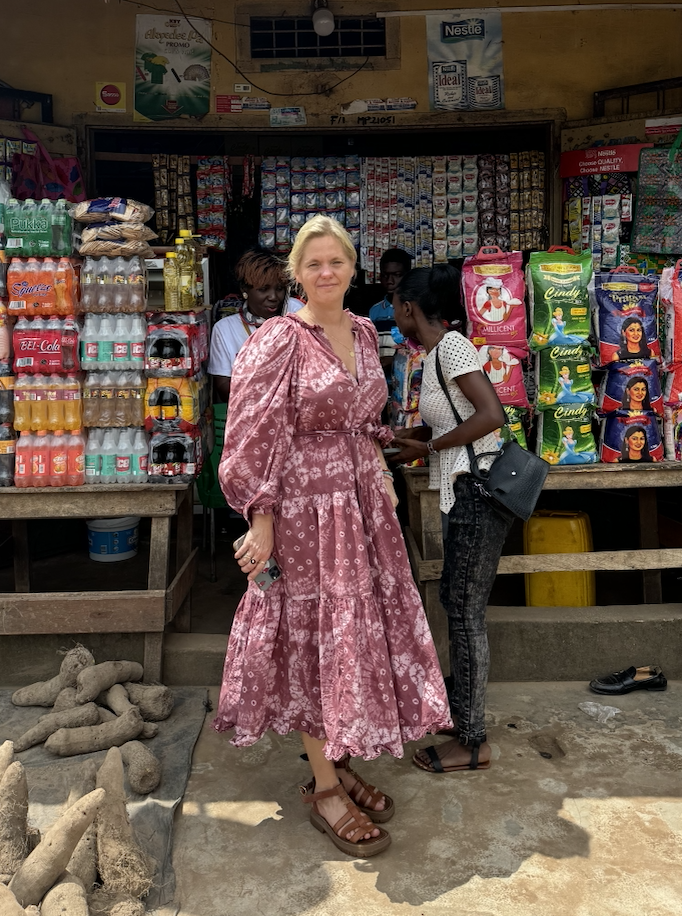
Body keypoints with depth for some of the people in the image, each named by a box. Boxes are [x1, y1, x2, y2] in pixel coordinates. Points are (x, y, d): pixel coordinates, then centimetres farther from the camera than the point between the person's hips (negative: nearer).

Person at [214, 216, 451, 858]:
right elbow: (255, 439, -14)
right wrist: (261, 521, -17)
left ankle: (339, 761, 33)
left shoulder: (364, 333, 9)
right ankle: (324, 788, 19)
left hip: (364, 500, 7)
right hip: (305, 507, -7)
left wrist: (384, 481, 16)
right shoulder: (279, 340, -12)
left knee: (360, 631, 14)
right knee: (313, 638, 3)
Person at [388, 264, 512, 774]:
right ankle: (461, 704, 36)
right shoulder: (437, 353, 14)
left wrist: (427, 447, -15)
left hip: (477, 495, -10)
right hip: (464, 494, 10)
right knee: (457, 601, 19)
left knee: (466, 613, -1)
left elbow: (492, 414, -24)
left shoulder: (451, 346, -14)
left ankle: (473, 743, 11)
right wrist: (400, 436, 11)